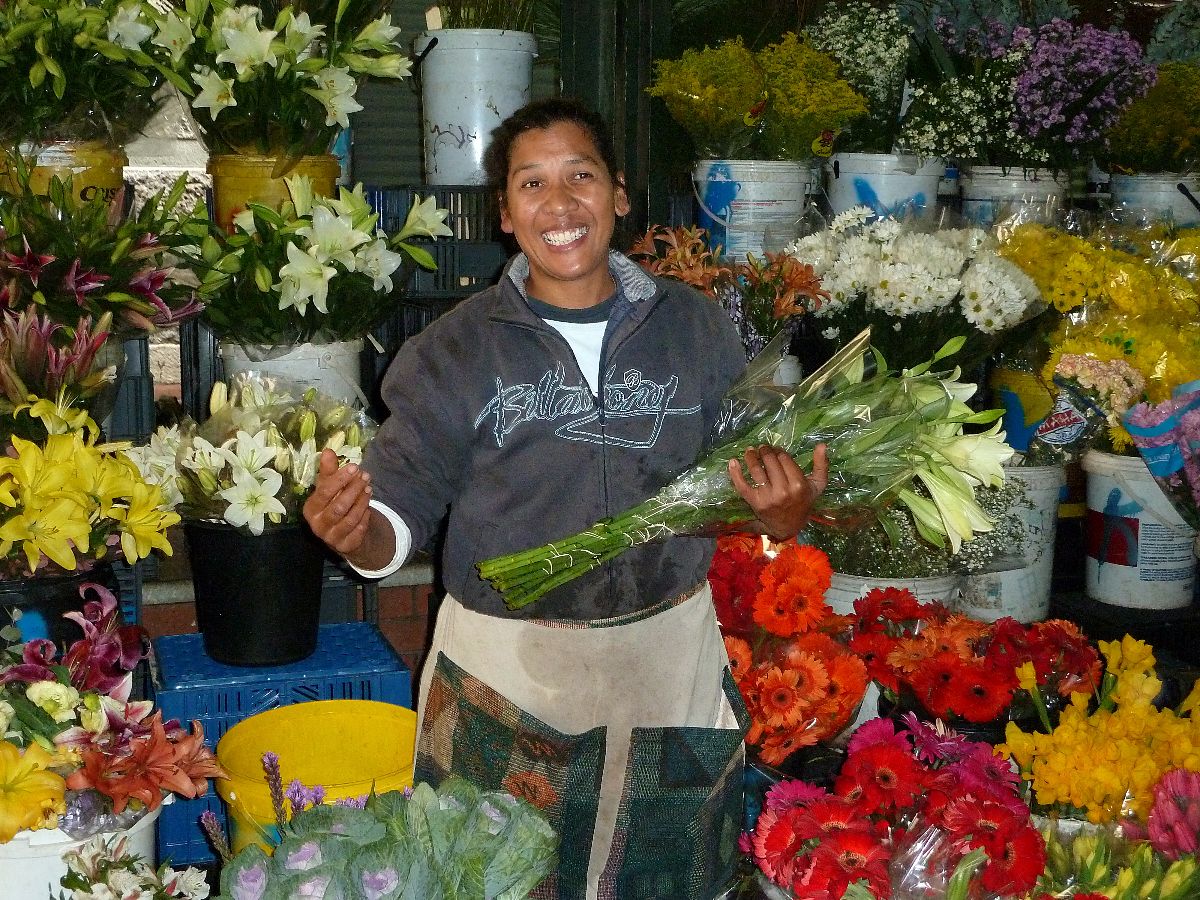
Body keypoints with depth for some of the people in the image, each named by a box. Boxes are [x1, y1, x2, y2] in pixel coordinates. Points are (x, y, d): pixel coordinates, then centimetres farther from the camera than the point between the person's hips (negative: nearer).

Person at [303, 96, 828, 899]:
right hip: (507, 675, -2)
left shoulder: (696, 328, 1)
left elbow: (751, 489, 5)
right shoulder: (458, 348, -5)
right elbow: (402, 510, -6)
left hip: (672, 661, 2)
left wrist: (785, 513, -17)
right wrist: (356, 535, -28)